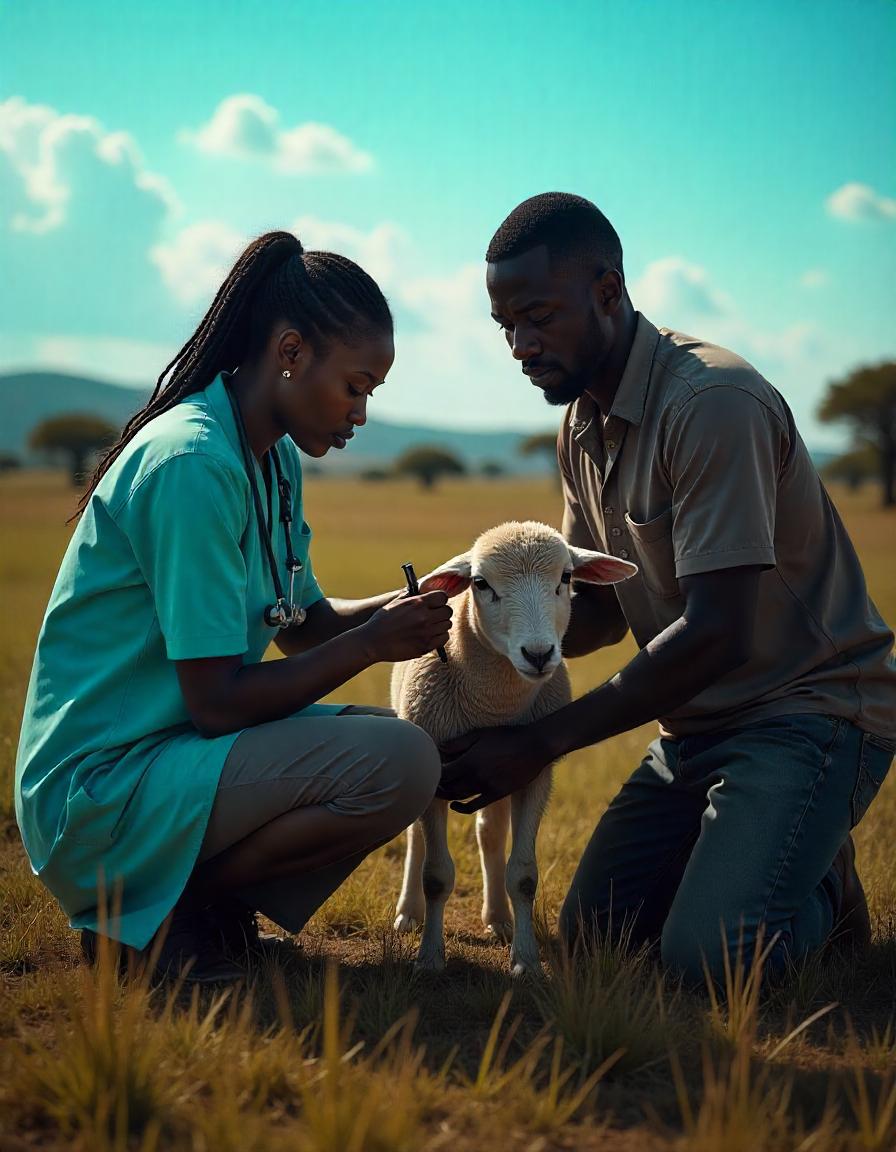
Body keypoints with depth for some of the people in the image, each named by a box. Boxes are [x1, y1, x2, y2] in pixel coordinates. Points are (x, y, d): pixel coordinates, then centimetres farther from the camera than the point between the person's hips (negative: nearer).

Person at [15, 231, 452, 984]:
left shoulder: (276, 461, 10)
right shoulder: (192, 464, -20)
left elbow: (305, 624, 19)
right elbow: (217, 700, -21)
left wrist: (397, 609, 0)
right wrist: (371, 643, -13)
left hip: (170, 748, 10)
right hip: (100, 788, -10)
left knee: (414, 740, 9)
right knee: (400, 765, -23)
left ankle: (183, 897, 7)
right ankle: (154, 915, -7)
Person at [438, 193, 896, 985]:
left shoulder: (714, 402, -22)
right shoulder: (584, 425, 7)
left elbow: (716, 633, -26)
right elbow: (601, 609, 10)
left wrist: (541, 744, -23)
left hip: (808, 711, -8)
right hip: (699, 725, 8)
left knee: (708, 959, -24)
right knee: (591, 940, 1)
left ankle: (820, 890, 7)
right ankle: (753, 855, 21)